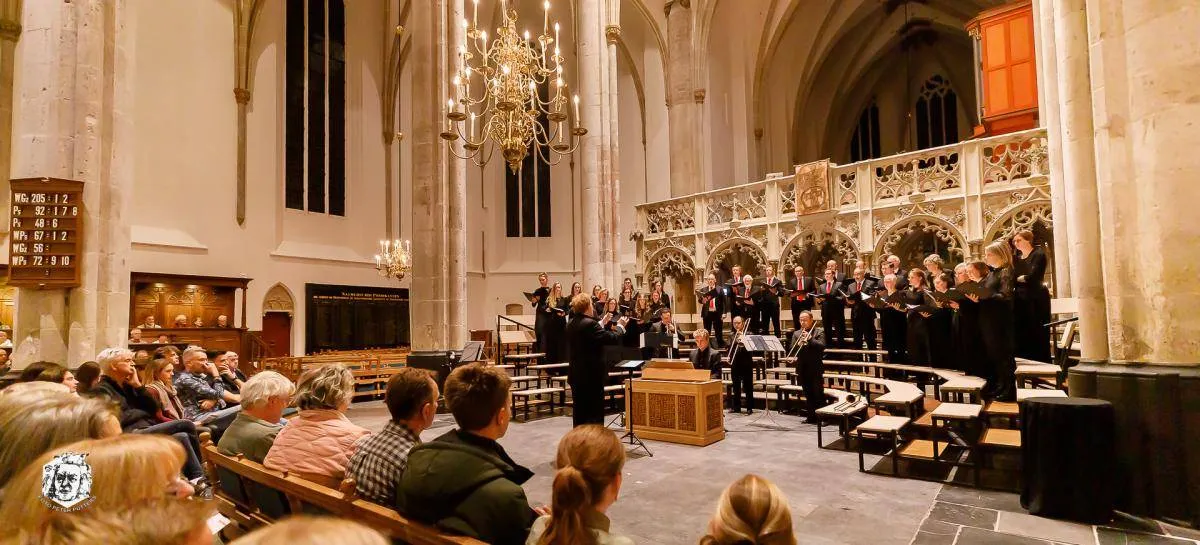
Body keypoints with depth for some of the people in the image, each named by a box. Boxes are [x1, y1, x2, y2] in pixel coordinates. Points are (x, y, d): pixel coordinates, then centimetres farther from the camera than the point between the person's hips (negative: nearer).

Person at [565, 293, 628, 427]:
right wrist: (620, 326, -2)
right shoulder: (590, 324, -22)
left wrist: (602, 323, 26)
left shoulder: (571, 324, 5)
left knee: (579, 412, 16)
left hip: (576, 375, 8)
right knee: (594, 414, 1)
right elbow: (613, 338, -21)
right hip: (592, 376, -8)